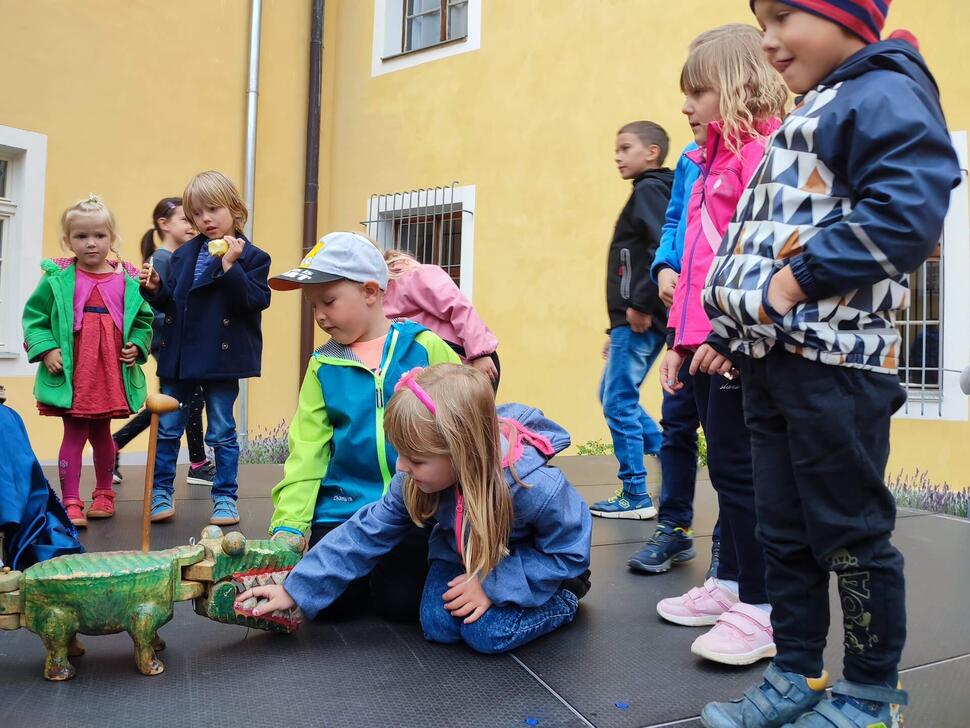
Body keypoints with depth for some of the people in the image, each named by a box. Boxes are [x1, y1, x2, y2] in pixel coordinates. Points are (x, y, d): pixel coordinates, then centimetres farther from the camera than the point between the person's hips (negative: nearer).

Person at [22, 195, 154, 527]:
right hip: (71, 373, -2)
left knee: (101, 434, 17)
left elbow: (143, 319, 11)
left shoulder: (128, 280, 2)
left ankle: (104, 494, 34)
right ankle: (71, 503, 10)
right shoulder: (57, 278, -3)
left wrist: (137, 346, -4)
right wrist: (46, 349, -12)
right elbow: (34, 318, 0)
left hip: (112, 373, 3)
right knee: (74, 434, 0)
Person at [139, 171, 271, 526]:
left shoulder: (251, 256, -5)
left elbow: (256, 300, -18)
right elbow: (169, 302, 14)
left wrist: (230, 266, -24)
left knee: (221, 431, 5)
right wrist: (155, 288, -6)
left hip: (220, 358, -5)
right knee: (167, 428, 11)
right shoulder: (184, 255, 9)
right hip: (178, 355, 5)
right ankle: (160, 494, 24)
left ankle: (225, 498, 16)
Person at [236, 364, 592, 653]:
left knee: (488, 633, -22)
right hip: (464, 556, 5)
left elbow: (569, 551, -26)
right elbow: (368, 531, -17)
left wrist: (492, 585, -31)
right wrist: (295, 589, -18)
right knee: (438, 627, -12)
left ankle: (565, 596, 4)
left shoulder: (536, 487, -41)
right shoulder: (415, 480, -26)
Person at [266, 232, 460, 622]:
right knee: (331, 602, -11)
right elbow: (306, 450, 3)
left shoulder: (425, 348, -4)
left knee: (399, 602, -14)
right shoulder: (323, 366, 4)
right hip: (345, 508, 3)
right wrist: (288, 524, -6)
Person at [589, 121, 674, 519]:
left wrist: (642, 304, -22)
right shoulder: (649, 191, 21)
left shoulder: (649, 190, -8)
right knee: (613, 397, 18)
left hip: (639, 320, -10)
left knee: (619, 402, -3)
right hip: (632, 319, 10)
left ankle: (635, 496, 6)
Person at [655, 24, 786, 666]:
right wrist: (680, 341, 19)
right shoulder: (711, 161, 21)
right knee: (725, 466, 14)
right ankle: (728, 584, 26)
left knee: (738, 468, -4)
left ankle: (762, 611, 8)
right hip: (705, 343, 9)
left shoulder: (761, 149, -8)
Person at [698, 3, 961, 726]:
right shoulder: (809, 117, 24)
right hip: (773, 361, 9)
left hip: (835, 364, -9)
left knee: (850, 534, 3)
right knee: (785, 531, 14)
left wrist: (801, 277, -20)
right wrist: (736, 334, 20)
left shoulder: (883, 94, -6)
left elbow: (909, 209, -22)